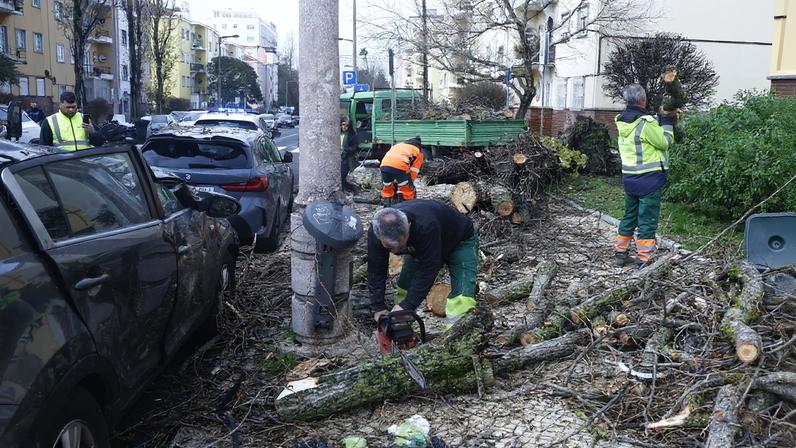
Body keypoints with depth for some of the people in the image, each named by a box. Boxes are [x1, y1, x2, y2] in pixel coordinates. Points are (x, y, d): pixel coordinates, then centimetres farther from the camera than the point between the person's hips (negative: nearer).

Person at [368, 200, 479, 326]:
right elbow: (375, 271, -20)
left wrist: (407, 306, -38)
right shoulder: (376, 231, -28)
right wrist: (378, 308, -24)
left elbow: (428, 269, -40)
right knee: (404, 288, -3)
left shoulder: (426, 225, -45)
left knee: (462, 297, -22)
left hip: (460, 241, -5)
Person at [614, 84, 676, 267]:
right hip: (649, 178, -7)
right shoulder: (646, 122, -19)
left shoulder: (622, 121, 5)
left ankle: (621, 252, 25)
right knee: (647, 219, -1)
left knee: (630, 215, 18)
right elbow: (665, 142, -8)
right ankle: (643, 260, 2)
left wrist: (662, 117, 9)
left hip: (629, 176, 8)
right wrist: (666, 120, 1)